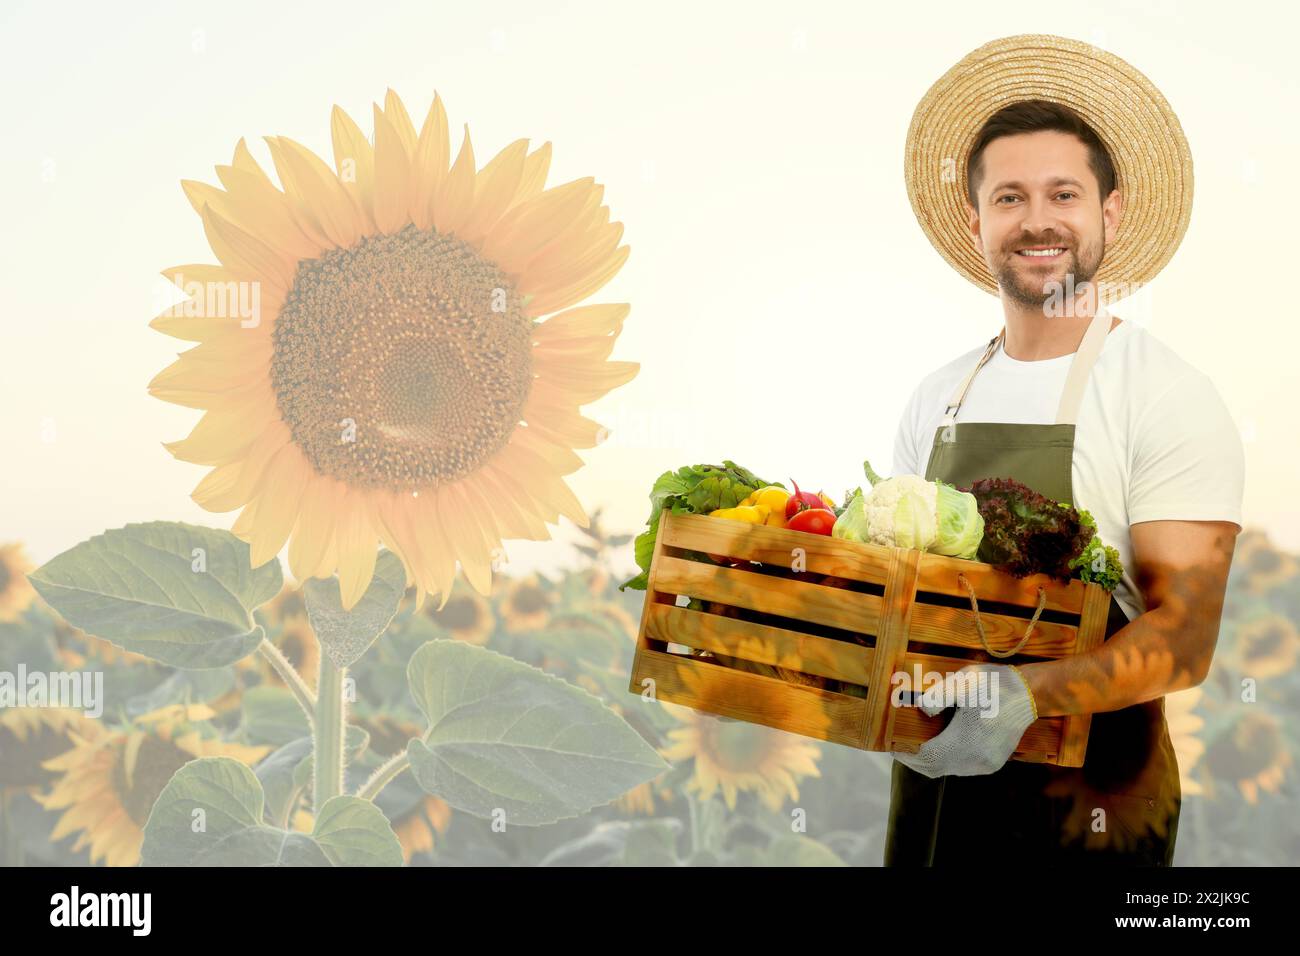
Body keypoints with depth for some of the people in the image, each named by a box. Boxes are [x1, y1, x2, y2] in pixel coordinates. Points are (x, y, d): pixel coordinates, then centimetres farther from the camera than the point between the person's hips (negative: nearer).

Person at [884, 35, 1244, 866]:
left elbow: (1184, 640, -18)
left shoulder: (1171, 399, -12)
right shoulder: (937, 399, 5)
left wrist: (1024, 695, -33)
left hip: (1092, 801, -4)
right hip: (934, 783, 5)